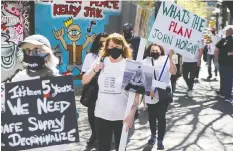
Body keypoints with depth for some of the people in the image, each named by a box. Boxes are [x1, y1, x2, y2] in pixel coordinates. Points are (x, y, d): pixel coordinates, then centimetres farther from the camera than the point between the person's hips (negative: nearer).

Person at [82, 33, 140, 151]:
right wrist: (94, 70, -8)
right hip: (101, 115, 3)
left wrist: (132, 114, -15)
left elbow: (136, 93, -6)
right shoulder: (100, 61, 3)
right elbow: (84, 81, 9)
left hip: (122, 116, -2)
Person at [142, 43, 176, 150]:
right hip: (150, 94, 2)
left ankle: (160, 140, 10)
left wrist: (170, 57, -25)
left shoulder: (166, 60, -4)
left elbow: (173, 72, -18)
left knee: (161, 116, -1)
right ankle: (153, 135, 37)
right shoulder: (145, 62, -1)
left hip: (163, 93, -2)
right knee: (152, 116, 15)